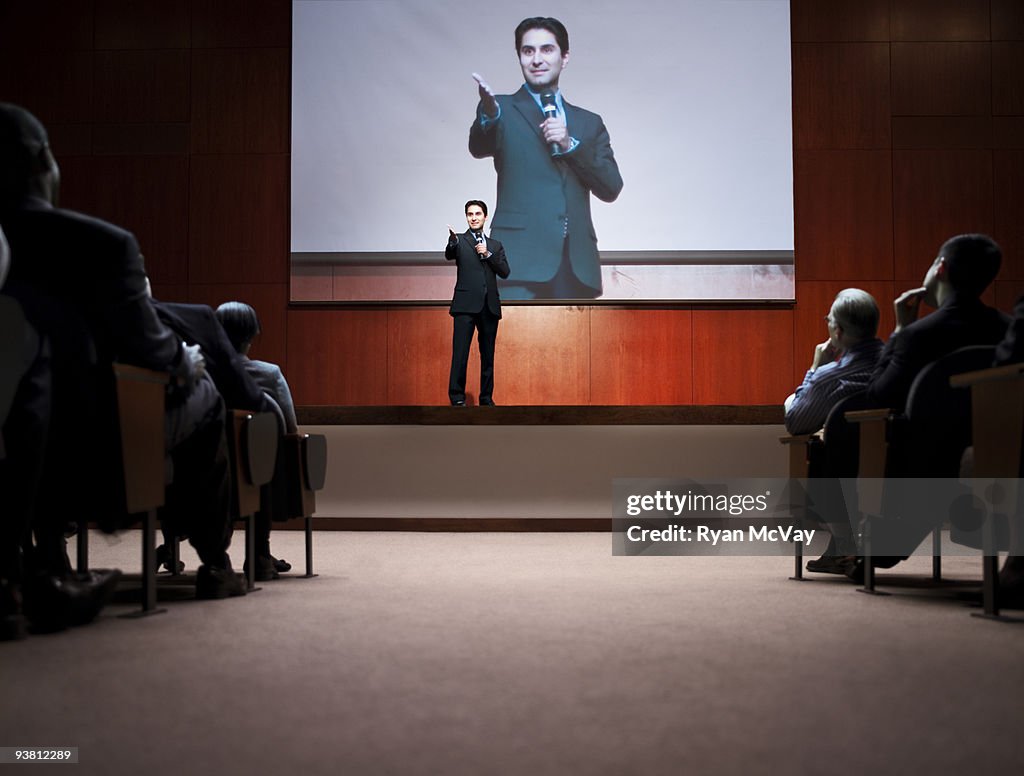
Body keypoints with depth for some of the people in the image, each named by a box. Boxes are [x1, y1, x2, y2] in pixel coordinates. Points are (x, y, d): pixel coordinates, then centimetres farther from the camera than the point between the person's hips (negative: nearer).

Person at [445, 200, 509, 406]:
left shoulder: (495, 245, 18)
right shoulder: (459, 241, 7)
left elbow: (505, 272, 7)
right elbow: (449, 255, -15)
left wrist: (488, 254, -6)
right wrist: (453, 240, -36)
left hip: (489, 306, 4)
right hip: (466, 304, -4)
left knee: (488, 355, 7)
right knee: (460, 353, -11)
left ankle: (486, 399, 14)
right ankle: (457, 399, -8)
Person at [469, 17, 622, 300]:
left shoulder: (589, 123, 19)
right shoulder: (504, 110, 9)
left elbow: (611, 188, 9)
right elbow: (479, 148, -12)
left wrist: (569, 145, -6)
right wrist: (488, 113, -34)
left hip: (577, 266, 4)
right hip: (520, 260, -4)